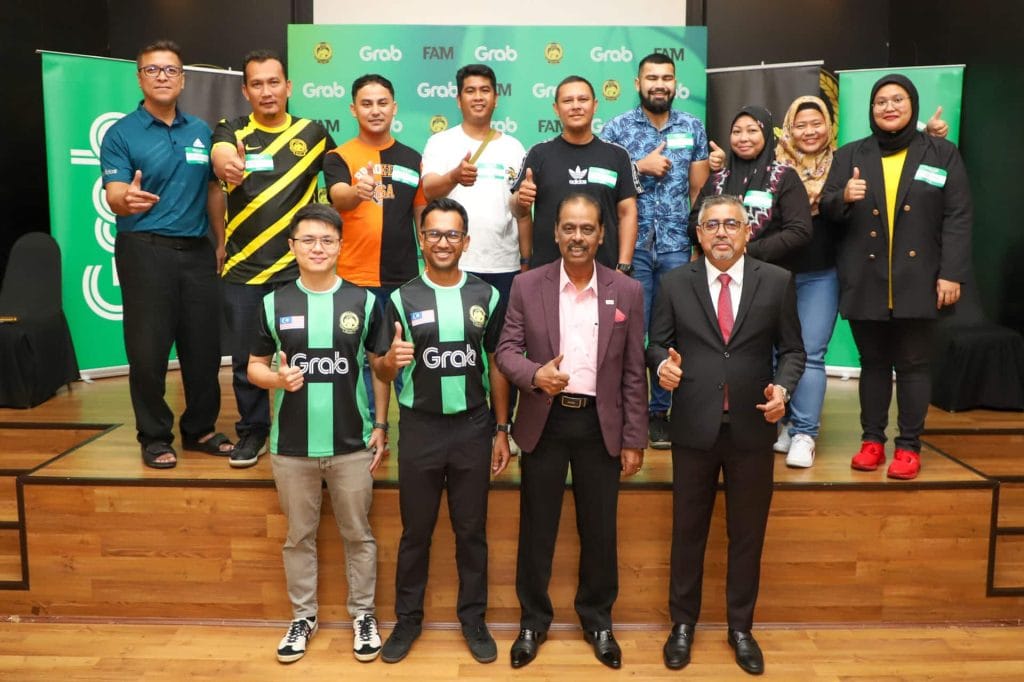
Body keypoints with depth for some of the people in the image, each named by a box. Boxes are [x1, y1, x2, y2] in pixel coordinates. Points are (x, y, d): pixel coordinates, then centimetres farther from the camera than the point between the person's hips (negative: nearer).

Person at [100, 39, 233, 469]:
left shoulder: (202, 132, 10)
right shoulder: (120, 133, -2)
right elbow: (114, 196, -12)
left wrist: (220, 244, 11)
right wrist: (127, 199, -35)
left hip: (197, 251, 4)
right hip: (145, 252, -3)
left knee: (204, 346, 8)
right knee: (148, 350, 0)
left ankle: (201, 429, 23)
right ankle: (155, 436, 15)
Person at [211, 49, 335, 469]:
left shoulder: (312, 133, 4)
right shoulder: (231, 132, 0)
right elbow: (219, 157, -22)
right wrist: (227, 165, -47)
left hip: (297, 268, 0)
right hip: (243, 269, 0)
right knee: (246, 358, 8)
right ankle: (252, 432, 25)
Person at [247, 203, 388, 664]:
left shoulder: (364, 301, -2)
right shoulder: (274, 303, -1)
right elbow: (254, 366, 5)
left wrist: (381, 425, -1)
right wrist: (277, 379, -17)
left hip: (352, 443, -1)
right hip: (292, 445, 1)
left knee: (358, 534, 11)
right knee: (299, 536, 14)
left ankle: (363, 615, 28)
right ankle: (303, 617, 31)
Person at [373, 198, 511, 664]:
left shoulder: (486, 296, 0)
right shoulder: (402, 299, -3)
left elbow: (497, 365, 5)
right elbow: (382, 372, 0)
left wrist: (502, 430, 4)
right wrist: (392, 359, -24)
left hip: (473, 428, 1)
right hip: (420, 429, 0)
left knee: (471, 530, 12)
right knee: (416, 530, 12)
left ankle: (473, 618, 29)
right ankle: (408, 618, 29)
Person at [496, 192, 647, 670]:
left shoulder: (628, 292, 0)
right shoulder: (527, 286, -2)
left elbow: (634, 373, 1)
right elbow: (506, 349, -1)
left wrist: (634, 439, -1)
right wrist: (534, 374, -23)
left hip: (600, 424, 1)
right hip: (544, 421, 0)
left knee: (599, 531, 11)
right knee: (536, 528, 10)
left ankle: (597, 621, 32)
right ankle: (533, 621, 29)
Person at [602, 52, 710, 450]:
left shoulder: (693, 128, 10)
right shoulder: (616, 128, 4)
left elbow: (699, 190, 10)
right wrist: (641, 167, -10)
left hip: (677, 247, 2)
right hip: (631, 246, -2)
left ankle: (660, 411, 16)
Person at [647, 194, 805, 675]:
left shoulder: (776, 282, 1)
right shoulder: (675, 283, 1)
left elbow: (792, 348, 4)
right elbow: (657, 343, 3)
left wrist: (782, 386, -14)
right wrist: (662, 364, -19)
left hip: (752, 428, 1)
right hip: (694, 427, 0)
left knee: (747, 534, 13)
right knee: (688, 531, 12)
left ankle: (740, 628, 31)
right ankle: (682, 623, 30)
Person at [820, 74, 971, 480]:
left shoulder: (942, 154, 6)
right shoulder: (849, 155, 10)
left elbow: (958, 217, 0)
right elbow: (826, 209, 6)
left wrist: (952, 273, -8)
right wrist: (843, 197, -18)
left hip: (918, 280, -1)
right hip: (865, 281, 1)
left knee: (913, 364, 4)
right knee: (873, 363, 8)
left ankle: (909, 446, 14)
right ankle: (872, 440, 19)